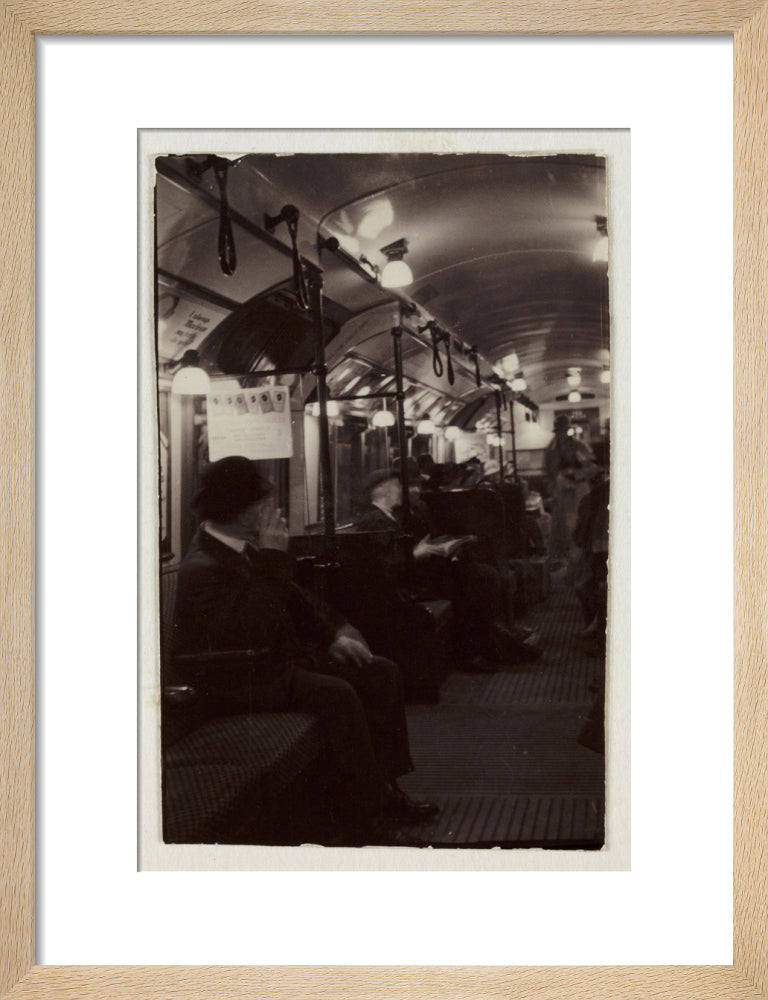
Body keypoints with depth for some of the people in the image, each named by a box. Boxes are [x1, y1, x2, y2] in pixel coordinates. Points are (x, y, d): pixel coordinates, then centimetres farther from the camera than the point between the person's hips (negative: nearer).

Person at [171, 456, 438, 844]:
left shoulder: (245, 548, 6)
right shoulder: (202, 569, -23)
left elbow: (293, 598, 18)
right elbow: (254, 632, -34)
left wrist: (335, 634, 4)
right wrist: (273, 559, -30)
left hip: (281, 659, 10)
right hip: (238, 685, -10)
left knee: (381, 672, 0)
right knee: (335, 693, -30)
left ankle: (383, 786, 6)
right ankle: (364, 820, -18)